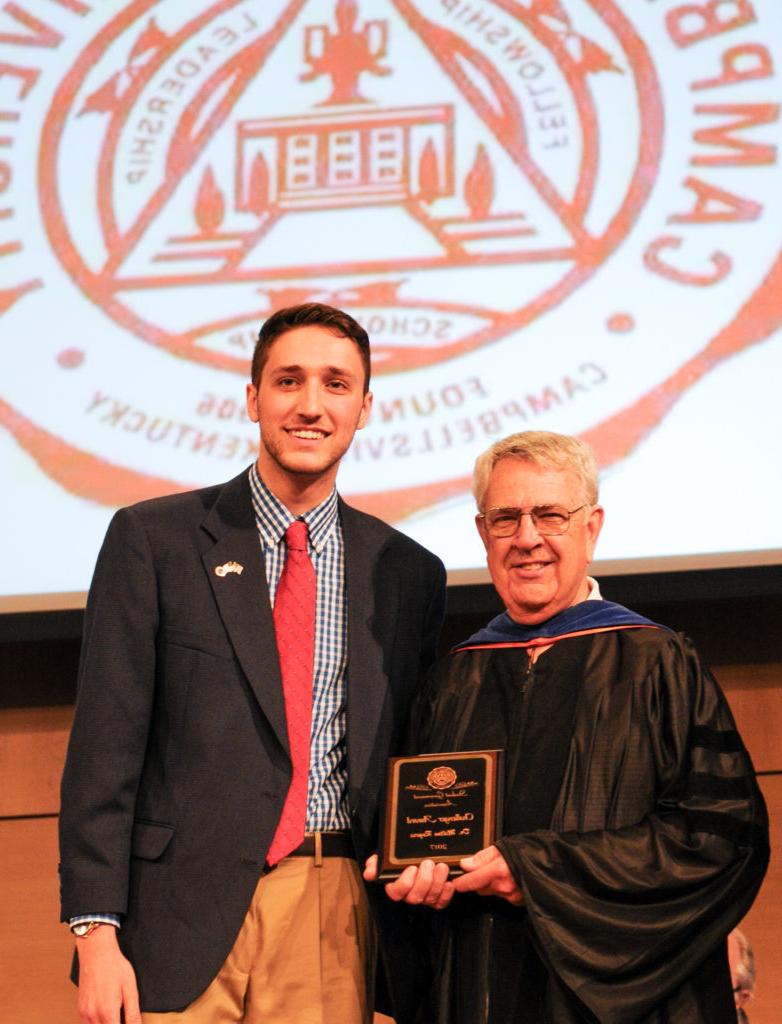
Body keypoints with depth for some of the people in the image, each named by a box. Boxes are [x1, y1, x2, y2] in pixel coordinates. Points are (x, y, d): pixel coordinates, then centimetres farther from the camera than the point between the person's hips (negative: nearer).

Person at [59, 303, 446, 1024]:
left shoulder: (409, 573, 11)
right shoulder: (152, 540, 2)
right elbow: (105, 745, -3)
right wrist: (96, 933, -9)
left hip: (336, 930, 2)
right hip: (182, 920, -2)